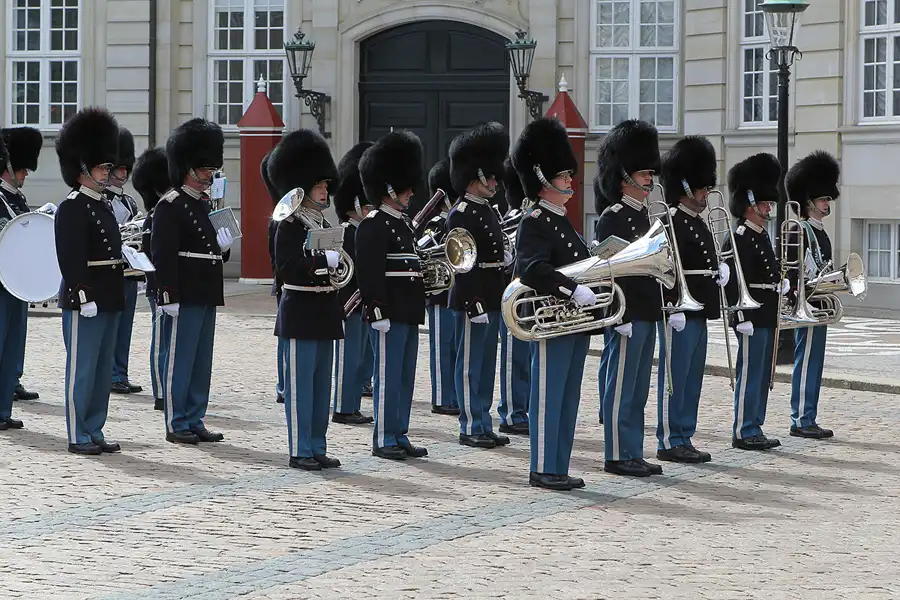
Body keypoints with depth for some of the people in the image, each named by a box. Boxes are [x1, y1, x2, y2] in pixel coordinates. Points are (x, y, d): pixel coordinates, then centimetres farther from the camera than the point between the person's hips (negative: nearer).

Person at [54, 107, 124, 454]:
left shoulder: (103, 206, 16)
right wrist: (84, 296, -22)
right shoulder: (72, 207, -12)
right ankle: (78, 436, 1)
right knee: (81, 369, -4)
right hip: (84, 300, -9)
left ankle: (94, 431, 18)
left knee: (102, 369, 12)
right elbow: (71, 258, -19)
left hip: (108, 300, 9)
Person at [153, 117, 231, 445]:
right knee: (178, 360, -3)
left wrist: (222, 246, 2)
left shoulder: (205, 205, 17)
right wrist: (169, 297, -20)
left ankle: (195, 421, 16)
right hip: (183, 298, -9)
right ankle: (177, 425, 2)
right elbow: (163, 255, -16)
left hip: (206, 296, 9)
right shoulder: (170, 206, -10)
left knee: (202, 362, 11)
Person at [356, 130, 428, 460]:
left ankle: (400, 436, 17)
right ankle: (383, 440, 0)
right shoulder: (373, 226, -12)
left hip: (408, 314, 9)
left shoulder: (402, 223, 18)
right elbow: (369, 273, -18)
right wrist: (378, 312, -22)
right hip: (389, 315, -9)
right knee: (388, 377, -5)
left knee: (405, 378, 11)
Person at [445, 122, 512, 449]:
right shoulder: (462, 214, -14)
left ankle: (483, 425, 18)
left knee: (486, 365, 12)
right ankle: (471, 428, 2)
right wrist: (474, 305, -21)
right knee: (469, 366, -2)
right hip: (472, 300, -9)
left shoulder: (489, 211, 15)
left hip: (492, 299, 9)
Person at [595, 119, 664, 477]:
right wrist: (621, 316, -21)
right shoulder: (613, 218, -12)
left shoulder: (641, 216, 16)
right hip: (627, 315, -9)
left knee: (638, 390, 11)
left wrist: (661, 308, 18)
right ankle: (617, 456, 0)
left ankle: (633, 454, 16)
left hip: (645, 314, 9)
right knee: (621, 387, -4)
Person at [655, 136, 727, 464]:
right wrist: (674, 308, -23)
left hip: (699, 314, 10)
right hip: (681, 316, -10)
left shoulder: (698, 223, 18)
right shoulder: (672, 223, -13)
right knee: (674, 379, -4)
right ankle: (670, 442, 0)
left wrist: (720, 270, 7)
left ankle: (684, 438, 17)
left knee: (692, 381, 12)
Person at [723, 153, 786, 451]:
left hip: (767, 317, 10)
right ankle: (744, 432, -1)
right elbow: (732, 280, -19)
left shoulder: (762, 236, 17)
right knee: (749, 373, -6)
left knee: (762, 375, 12)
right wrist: (742, 317, -22)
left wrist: (780, 283, 11)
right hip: (752, 319, -10)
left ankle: (754, 429, 18)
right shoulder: (739, 238, -14)